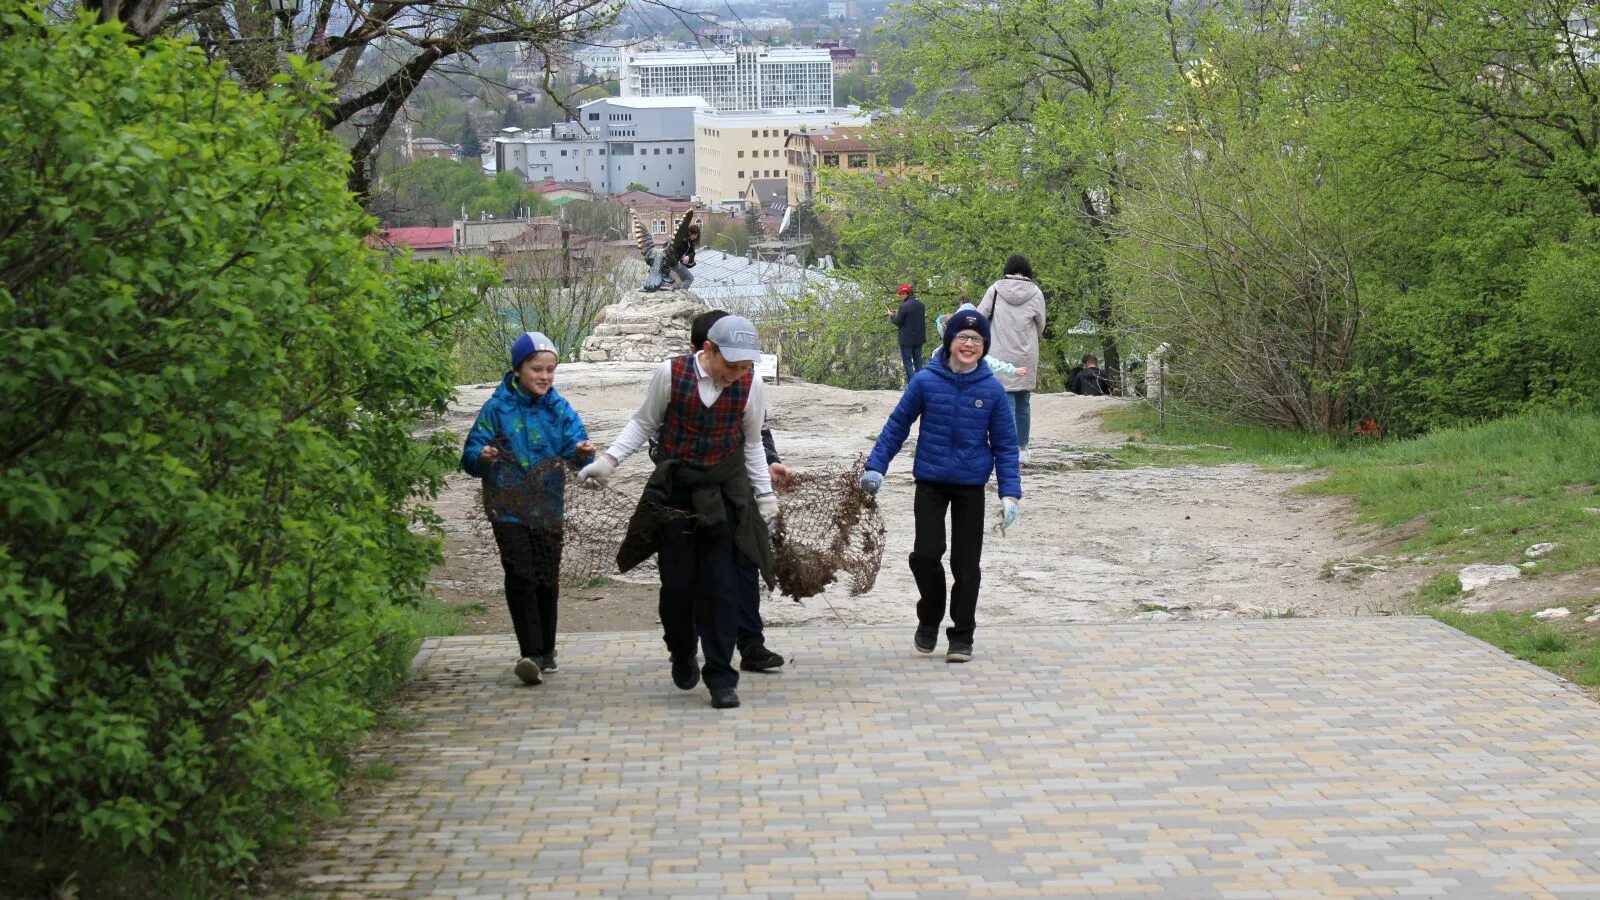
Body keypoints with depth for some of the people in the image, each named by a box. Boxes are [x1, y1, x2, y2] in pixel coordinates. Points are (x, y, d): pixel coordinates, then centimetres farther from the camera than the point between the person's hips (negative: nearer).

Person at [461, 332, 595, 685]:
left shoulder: (559, 408, 4)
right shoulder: (497, 408, -3)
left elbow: (574, 441, -7)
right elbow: (470, 454, -5)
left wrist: (581, 451, -30)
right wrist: (483, 457, -27)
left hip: (547, 507, 3)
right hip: (508, 507, -3)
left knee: (547, 580, 8)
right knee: (521, 577, -12)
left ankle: (546, 652, 22)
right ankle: (531, 653, -14)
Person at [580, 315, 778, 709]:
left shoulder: (752, 386, -7)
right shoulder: (671, 374, -11)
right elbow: (643, 423, 3)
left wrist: (765, 492, 8)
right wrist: (609, 459, -6)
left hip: (725, 496, 0)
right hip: (674, 492, 0)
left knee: (722, 586, -4)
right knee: (677, 583, 3)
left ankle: (721, 677, 3)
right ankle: (682, 656, 30)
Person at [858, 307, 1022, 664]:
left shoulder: (992, 389, -5)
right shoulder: (926, 381, -7)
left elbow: (1005, 444, 0)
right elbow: (897, 425, 3)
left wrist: (1010, 493, -6)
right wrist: (875, 466, -1)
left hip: (971, 487, 0)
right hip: (930, 483, 0)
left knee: (966, 563, 4)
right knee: (926, 555, -7)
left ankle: (962, 636, 17)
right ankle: (929, 619, 20)